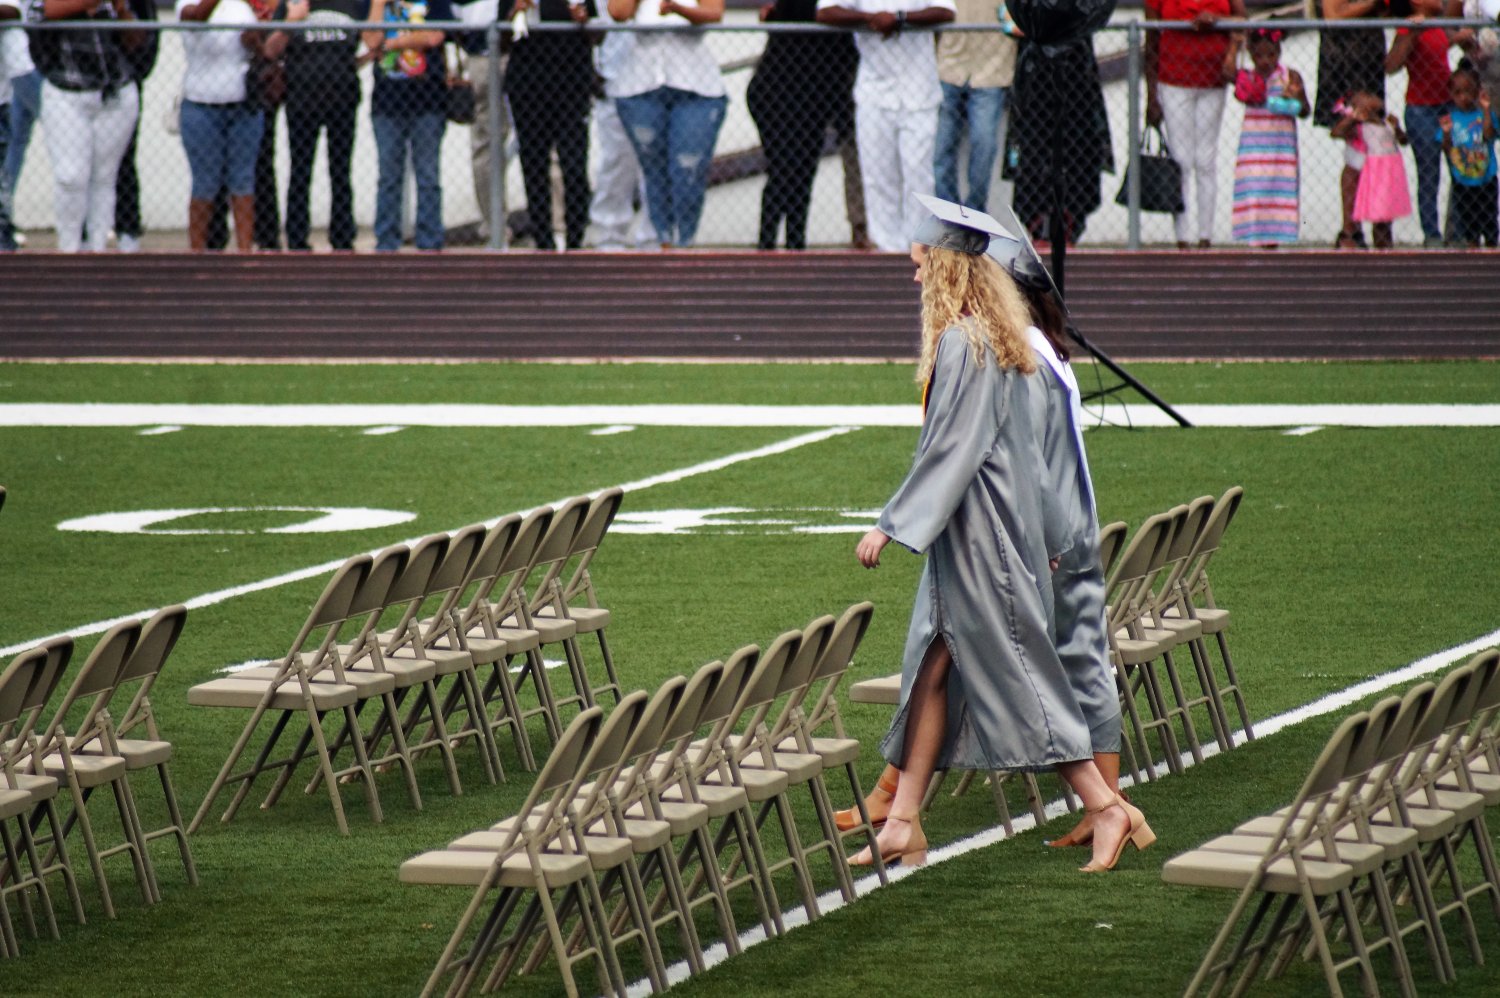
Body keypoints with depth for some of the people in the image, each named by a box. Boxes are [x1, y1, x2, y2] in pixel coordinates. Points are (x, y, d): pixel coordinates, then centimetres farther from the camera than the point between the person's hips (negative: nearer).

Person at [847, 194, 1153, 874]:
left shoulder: (962, 343, -19)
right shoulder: (993, 334, 11)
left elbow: (950, 449, -22)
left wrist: (893, 525, -19)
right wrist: (1042, 536, 23)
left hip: (979, 535, -10)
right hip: (972, 530, 10)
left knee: (1014, 672, -4)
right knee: (933, 669, 10)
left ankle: (1106, 808, -1)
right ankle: (902, 825, 12)